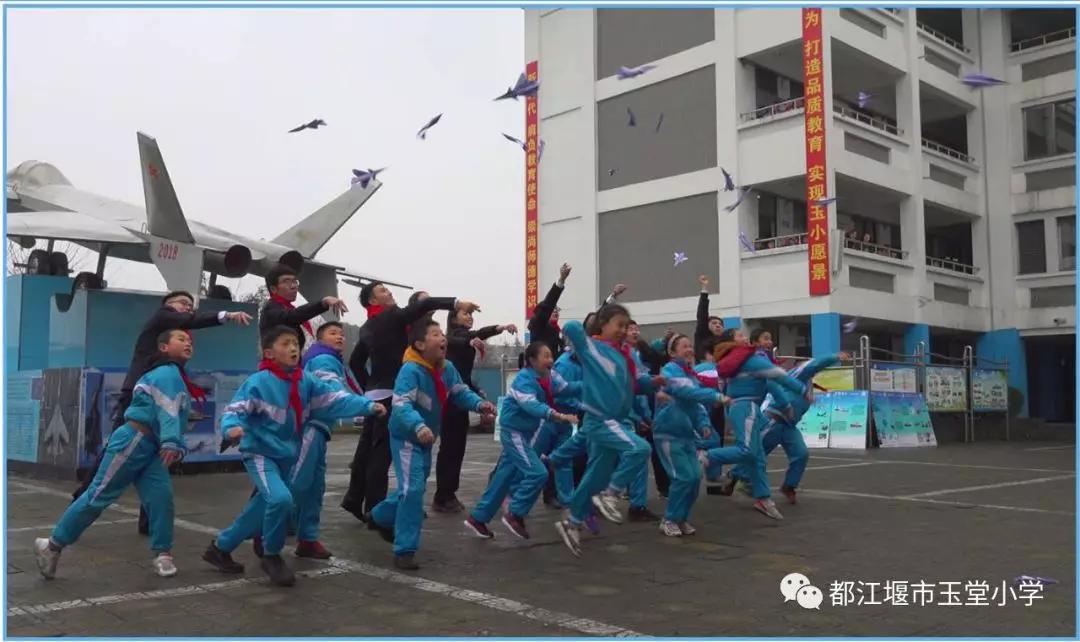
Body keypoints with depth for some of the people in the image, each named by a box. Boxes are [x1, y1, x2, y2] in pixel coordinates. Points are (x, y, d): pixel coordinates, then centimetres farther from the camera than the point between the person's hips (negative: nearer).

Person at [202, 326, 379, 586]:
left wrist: (368, 406, -19)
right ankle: (272, 556, -2)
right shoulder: (258, 382, -15)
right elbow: (235, 409, -17)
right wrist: (232, 427, -39)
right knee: (280, 498, -27)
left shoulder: (306, 381, -1)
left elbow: (334, 398, -8)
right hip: (259, 452, -6)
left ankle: (220, 547, 37)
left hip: (287, 455, 6)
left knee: (264, 507, 15)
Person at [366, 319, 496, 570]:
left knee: (416, 487, 23)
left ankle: (379, 517, 50)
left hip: (426, 439, 8)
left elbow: (460, 393, 1)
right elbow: (401, 405, -39)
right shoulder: (411, 370, -29)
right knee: (412, 489, -19)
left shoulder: (448, 368, -6)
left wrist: (479, 404, -19)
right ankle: (405, 550, -9)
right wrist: (418, 426, -56)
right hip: (406, 437, -8)